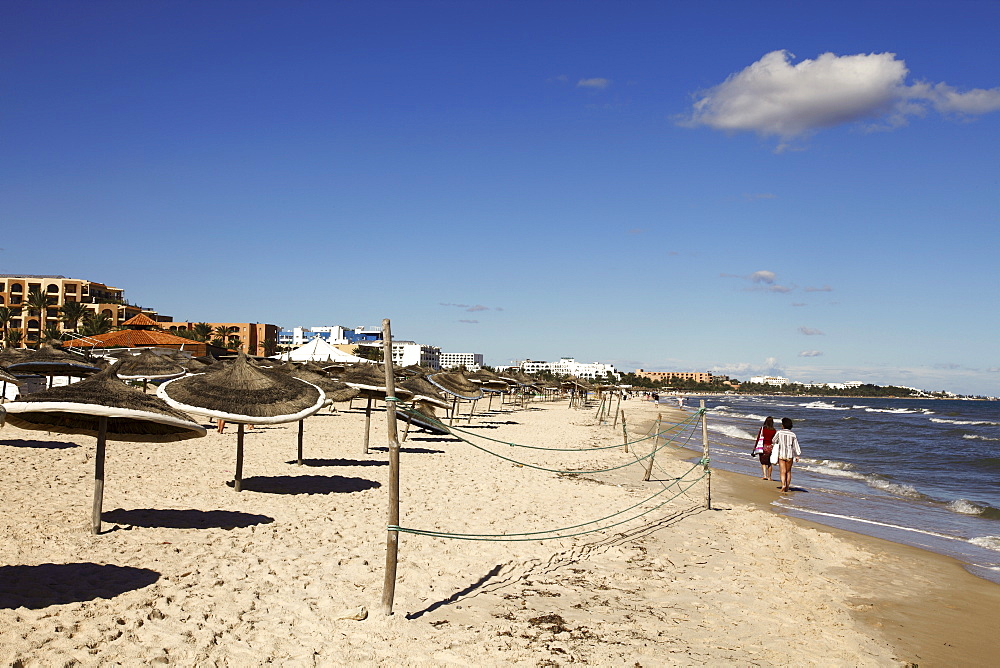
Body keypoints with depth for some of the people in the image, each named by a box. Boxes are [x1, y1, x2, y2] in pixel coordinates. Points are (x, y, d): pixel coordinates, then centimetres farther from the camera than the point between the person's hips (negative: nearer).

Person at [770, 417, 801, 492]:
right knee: (788, 471, 14)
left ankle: (783, 485, -22)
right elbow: (796, 446, 3)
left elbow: (774, 441, 10)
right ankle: (787, 487, 15)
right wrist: (797, 455, 10)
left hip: (781, 454, -2)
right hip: (790, 455, 2)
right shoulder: (793, 434, 0)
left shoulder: (779, 433, -5)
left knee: (782, 472, -3)